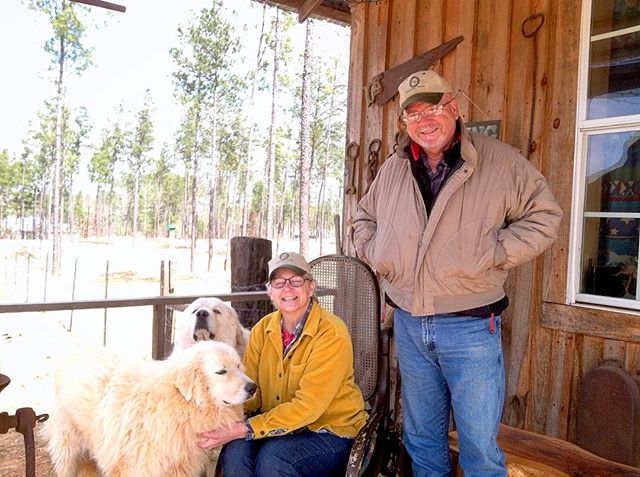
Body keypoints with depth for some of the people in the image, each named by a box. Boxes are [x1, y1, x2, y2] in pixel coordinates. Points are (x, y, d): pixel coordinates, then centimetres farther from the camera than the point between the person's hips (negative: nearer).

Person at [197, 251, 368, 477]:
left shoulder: (332, 334, -19)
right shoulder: (262, 329, 0)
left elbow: (307, 407, -23)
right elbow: (251, 392, 1)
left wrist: (244, 429, -27)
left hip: (330, 431, -4)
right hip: (279, 422, 4)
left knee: (271, 459, -29)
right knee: (235, 450, -24)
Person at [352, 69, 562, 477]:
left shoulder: (501, 161, -6)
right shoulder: (393, 169, 7)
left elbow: (544, 216, -3)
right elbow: (364, 220, 22)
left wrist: (492, 253, -14)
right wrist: (375, 252, 3)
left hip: (470, 326, -4)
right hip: (408, 324, 5)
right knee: (421, 439, 20)